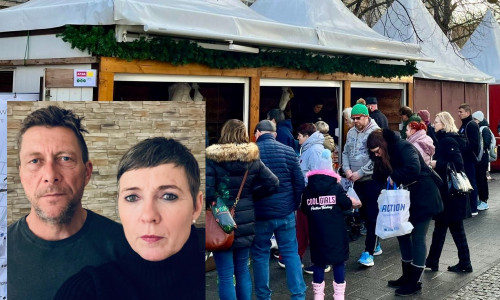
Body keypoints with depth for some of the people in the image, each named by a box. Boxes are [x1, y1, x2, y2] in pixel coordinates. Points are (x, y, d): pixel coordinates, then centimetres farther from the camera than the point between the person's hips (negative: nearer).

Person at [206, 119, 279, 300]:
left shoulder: (213, 158, -12)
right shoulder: (253, 158, 2)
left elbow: (207, 191, -20)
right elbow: (273, 183, 1)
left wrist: (212, 207, -1)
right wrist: (252, 195, 10)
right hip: (246, 221, 5)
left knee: (225, 275, 1)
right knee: (242, 269, 18)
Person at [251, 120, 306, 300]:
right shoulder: (288, 151, 1)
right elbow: (299, 183, 2)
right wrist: (294, 205, 13)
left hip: (260, 213, -2)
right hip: (286, 212, 2)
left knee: (260, 255, 10)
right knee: (291, 253, 10)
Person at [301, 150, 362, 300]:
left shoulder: (308, 189, 1)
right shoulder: (336, 187, -4)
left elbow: (304, 209, 8)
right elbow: (347, 204, 1)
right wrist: (357, 203, 22)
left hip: (317, 232, 2)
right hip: (335, 232, -2)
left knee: (319, 261, 11)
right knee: (338, 261, 9)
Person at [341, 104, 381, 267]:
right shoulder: (351, 132, 9)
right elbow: (346, 153, 13)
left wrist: (359, 173, -17)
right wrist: (347, 170, -5)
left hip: (372, 179, -7)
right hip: (357, 181, 7)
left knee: (372, 216, -6)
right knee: (364, 214, 15)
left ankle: (369, 252, -5)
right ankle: (375, 245, 29)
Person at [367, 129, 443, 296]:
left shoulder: (403, 147, -21)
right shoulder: (385, 156, 6)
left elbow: (414, 169, -36)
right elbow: (380, 177, 7)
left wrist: (394, 177, -25)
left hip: (423, 198, -9)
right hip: (407, 199, 9)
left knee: (417, 237, -3)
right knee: (402, 234, 11)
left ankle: (415, 282, 6)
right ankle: (407, 276, 23)